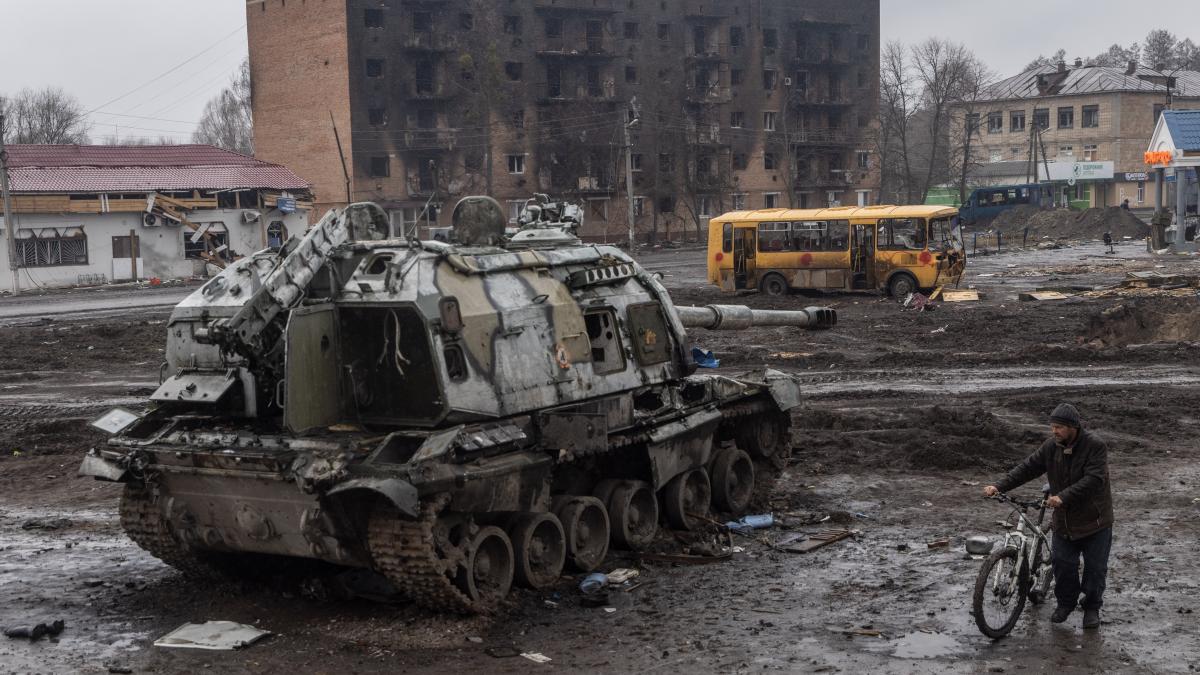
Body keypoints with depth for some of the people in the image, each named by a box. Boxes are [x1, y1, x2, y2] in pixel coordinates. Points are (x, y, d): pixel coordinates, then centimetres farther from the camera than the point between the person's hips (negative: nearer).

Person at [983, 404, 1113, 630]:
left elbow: (1093, 479, -30)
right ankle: (1065, 602, 27)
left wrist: (1064, 497, -38)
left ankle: (1092, 607, 25)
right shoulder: (1051, 446, -3)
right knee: (1062, 563, 6)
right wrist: (999, 486, -13)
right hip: (1064, 519, 4)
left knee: (1095, 567, 6)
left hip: (1094, 520, -4)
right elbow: (1028, 467, -2)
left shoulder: (1095, 446, -20)